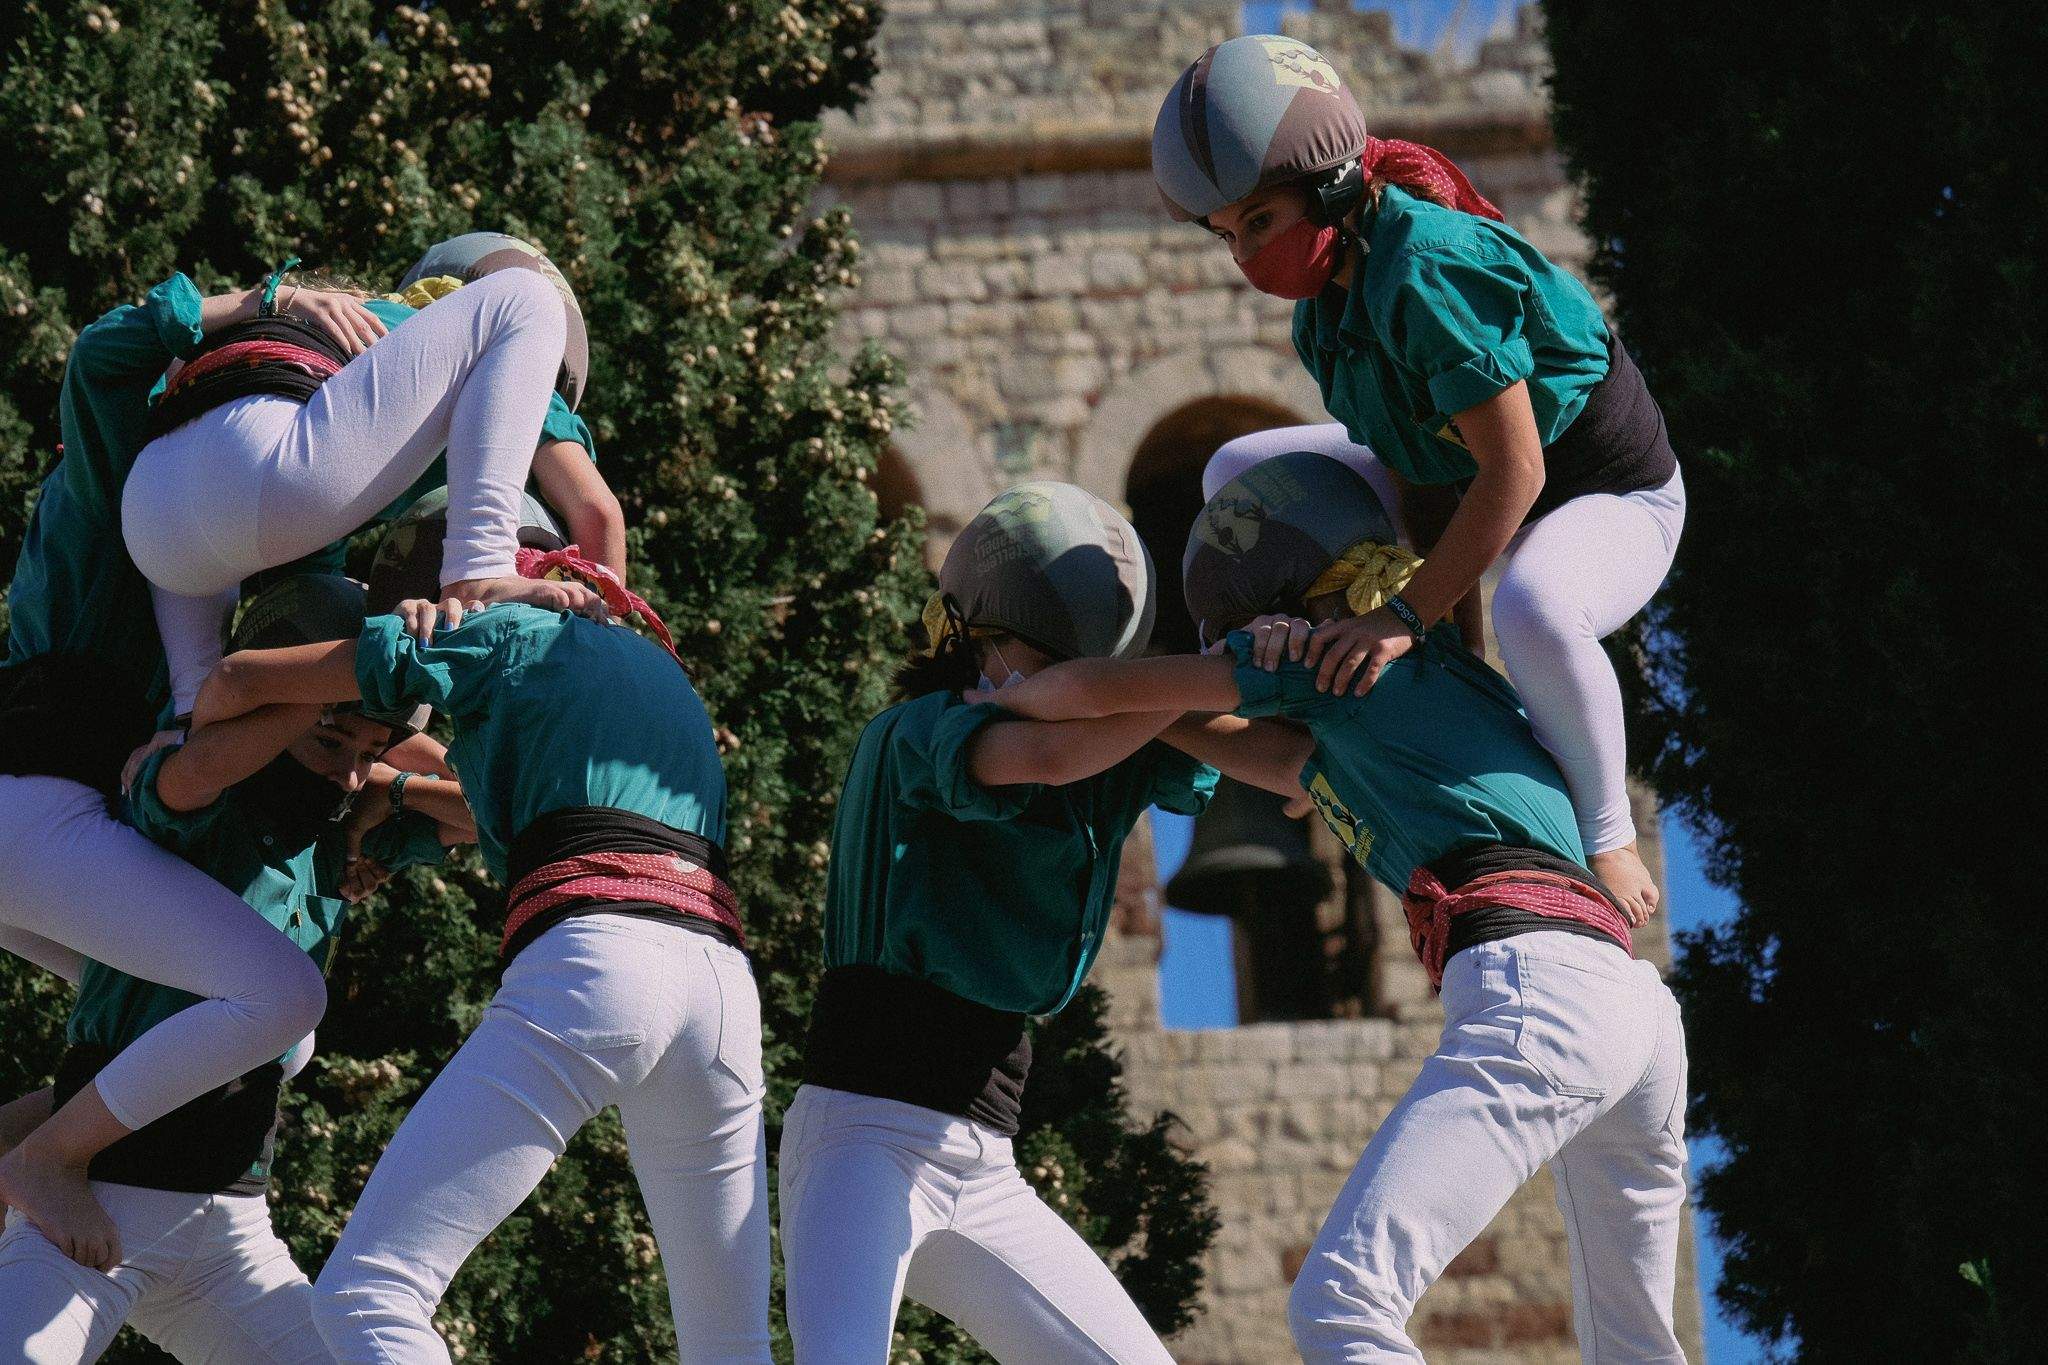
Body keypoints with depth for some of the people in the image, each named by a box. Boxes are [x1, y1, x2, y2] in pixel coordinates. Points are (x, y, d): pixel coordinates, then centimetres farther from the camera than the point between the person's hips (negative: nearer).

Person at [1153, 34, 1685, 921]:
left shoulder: (1429, 271, -35)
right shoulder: (1331, 293, -7)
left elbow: (1514, 472, -34)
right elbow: (1425, 480, -3)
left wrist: (1409, 614, -31)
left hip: (1608, 492, -9)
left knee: (1537, 612, -44)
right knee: (1240, 477, 9)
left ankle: (1605, 834, -16)